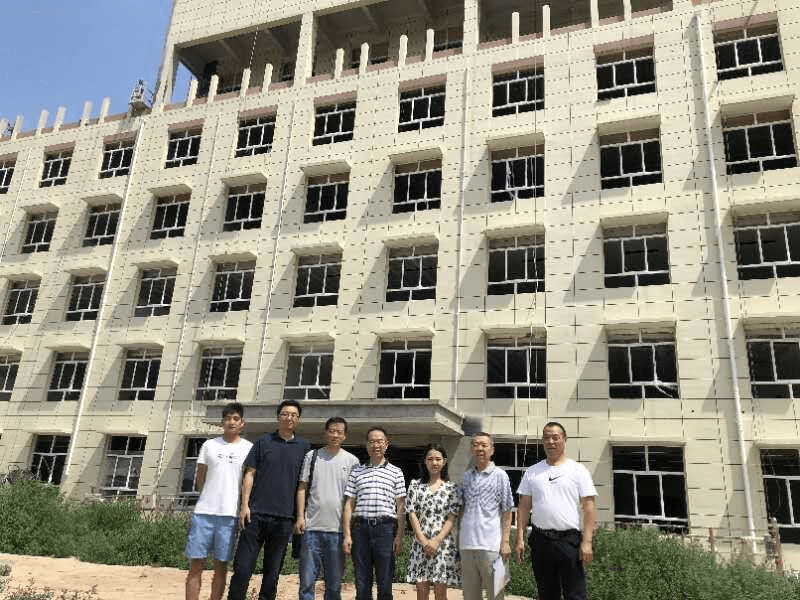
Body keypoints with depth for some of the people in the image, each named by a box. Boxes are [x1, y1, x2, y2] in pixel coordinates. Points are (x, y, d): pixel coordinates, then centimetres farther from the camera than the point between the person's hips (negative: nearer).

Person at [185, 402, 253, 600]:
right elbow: (199, 481, 13)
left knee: (221, 567, 5)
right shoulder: (209, 445, 9)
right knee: (196, 564, 1)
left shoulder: (249, 448, 6)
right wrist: (209, 499, 8)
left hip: (231, 514, -1)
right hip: (204, 511, 1)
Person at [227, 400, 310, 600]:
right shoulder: (264, 441, 7)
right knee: (243, 566, -1)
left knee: (273, 570, 8)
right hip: (257, 513, -1)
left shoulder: (303, 447, 9)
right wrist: (244, 505, -5)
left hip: (284, 518, 1)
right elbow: (250, 474, 5)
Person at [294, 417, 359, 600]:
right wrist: (300, 517, -3)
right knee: (307, 580, 2)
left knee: (334, 583, 9)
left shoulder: (352, 461, 6)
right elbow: (302, 488, 7)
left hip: (338, 529, 0)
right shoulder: (312, 456, 6)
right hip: (312, 527, 0)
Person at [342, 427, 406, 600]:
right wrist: (347, 535, 1)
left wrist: (399, 536, -3)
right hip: (361, 527, 2)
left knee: (385, 583, 1)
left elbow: (401, 507, 6)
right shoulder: (357, 471, 13)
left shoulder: (396, 472, 9)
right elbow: (349, 505, 10)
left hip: (385, 527, -1)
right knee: (362, 583, 6)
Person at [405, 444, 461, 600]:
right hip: (420, 544, 1)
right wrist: (424, 542, -8)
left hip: (443, 543, -1)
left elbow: (451, 519, -1)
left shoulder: (451, 488, 5)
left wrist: (437, 541, -11)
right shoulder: (415, 485, 7)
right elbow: (412, 515, 2)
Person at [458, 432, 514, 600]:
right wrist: (459, 539, 10)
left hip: (491, 545, -4)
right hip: (467, 545, 4)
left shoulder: (500, 476, 0)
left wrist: (505, 542, -8)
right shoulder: (466, 476, 11)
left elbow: (507, 513, -1)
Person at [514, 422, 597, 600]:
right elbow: (524, 507, 10)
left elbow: (588, 506, -3)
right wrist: (520, 538, 2)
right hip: (540, 540, 3)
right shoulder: (532, 472, 10)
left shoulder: (578, 470, 2)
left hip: (569, 540, -3)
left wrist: (587, 542, -11)